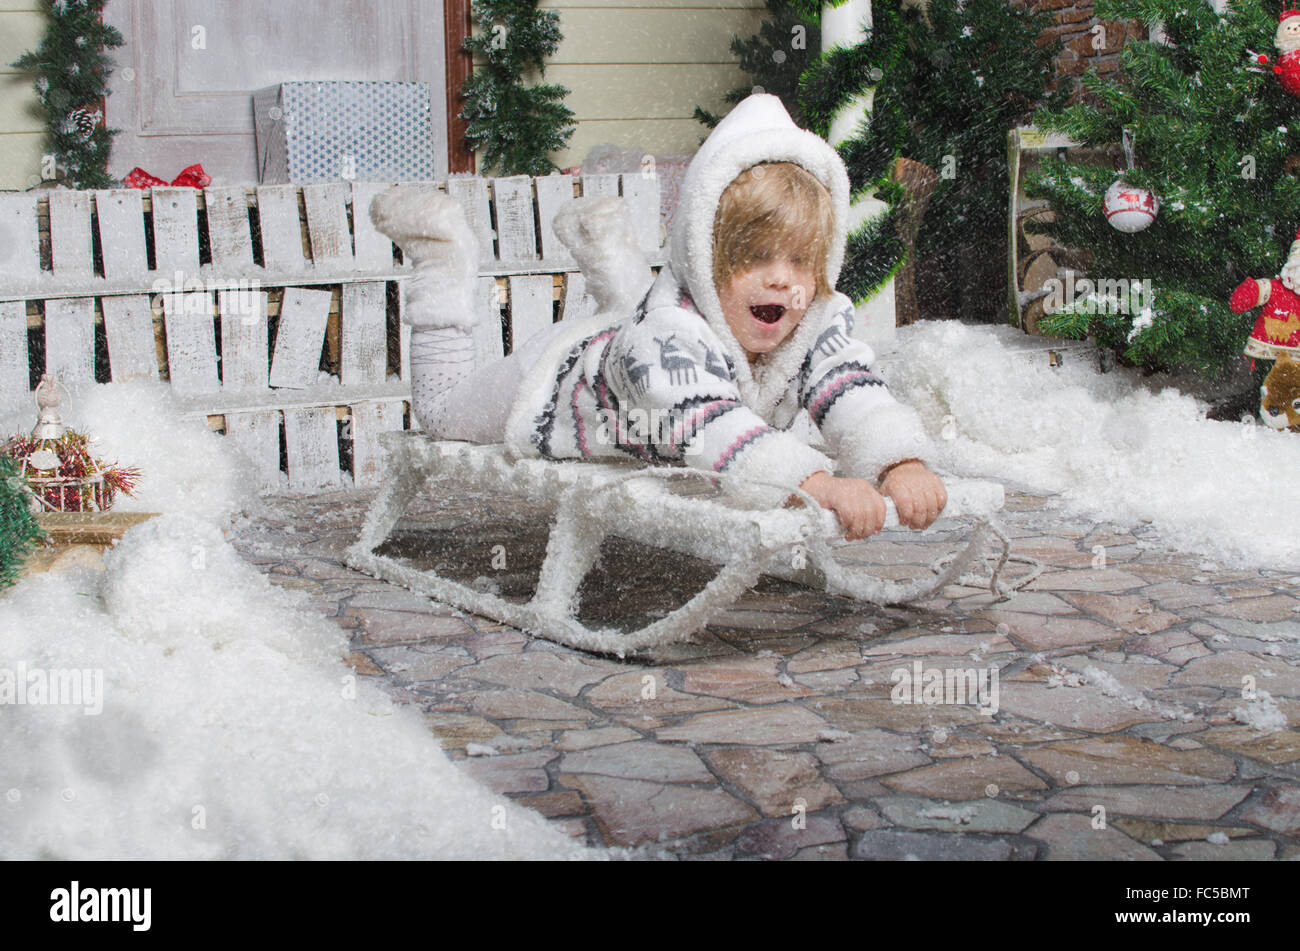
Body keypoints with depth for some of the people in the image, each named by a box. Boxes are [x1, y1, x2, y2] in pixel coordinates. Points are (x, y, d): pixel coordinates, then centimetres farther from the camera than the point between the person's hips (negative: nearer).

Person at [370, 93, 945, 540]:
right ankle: (441, 258, 32)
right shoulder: (667, 337, -53)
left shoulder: (820, 321, -36)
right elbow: (712, 429, -67)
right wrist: (816, 482, -82)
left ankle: (603, 240, 55)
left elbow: (854, 395, -47)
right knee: (443, 410, 22)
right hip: (561, 376, -5)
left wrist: (903, 465, -69)